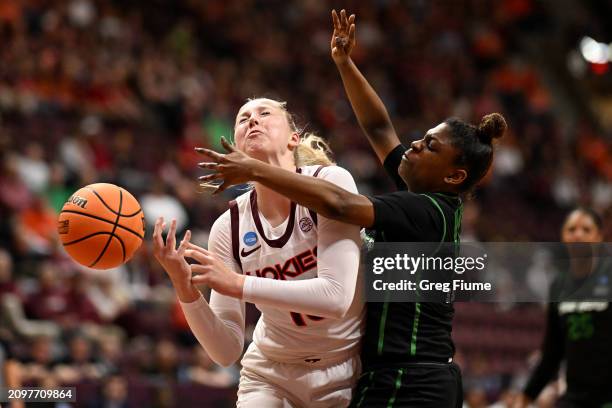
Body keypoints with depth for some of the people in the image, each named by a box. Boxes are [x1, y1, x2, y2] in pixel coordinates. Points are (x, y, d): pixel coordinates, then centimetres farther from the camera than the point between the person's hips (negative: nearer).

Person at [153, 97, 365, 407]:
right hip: (270, 377, 2)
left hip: (348, 375, -2)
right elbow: (226, 352, -10)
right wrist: (185, 289, -25)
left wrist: (238, 284, -30)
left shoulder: (330, 182, -17)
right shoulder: (228, 227, -10)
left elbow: (336, 297, -27)